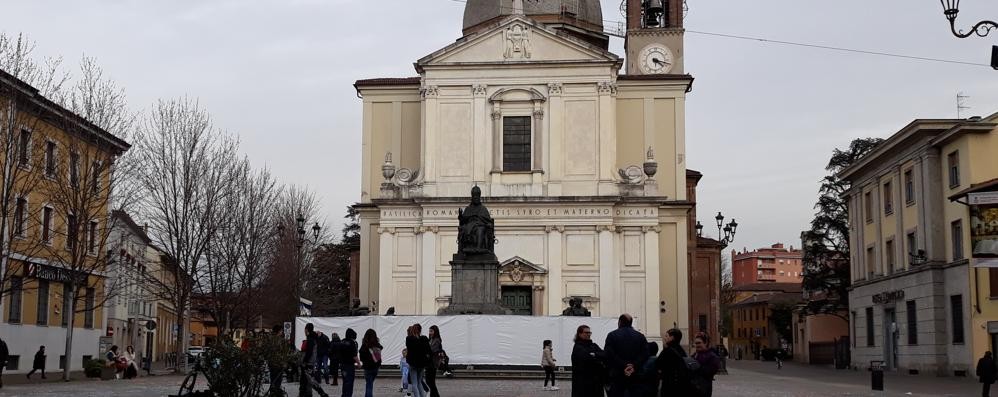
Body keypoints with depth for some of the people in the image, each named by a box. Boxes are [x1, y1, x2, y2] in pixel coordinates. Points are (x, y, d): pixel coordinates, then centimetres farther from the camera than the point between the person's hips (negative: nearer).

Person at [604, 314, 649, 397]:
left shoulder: (612, 335, 2)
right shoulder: (640, 336, 11)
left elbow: (609, 355, -12)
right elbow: (645, 354, -3)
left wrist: (623, 366, -13)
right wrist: (634, 366, -12)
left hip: (618, 375, -2)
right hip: (635, 375, 2)